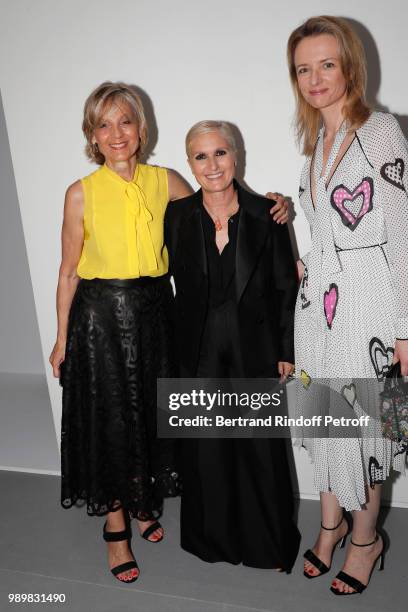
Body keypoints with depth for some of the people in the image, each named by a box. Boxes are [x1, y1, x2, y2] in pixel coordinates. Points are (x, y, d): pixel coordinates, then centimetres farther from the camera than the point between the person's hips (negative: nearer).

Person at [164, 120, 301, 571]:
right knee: (205, 446, 12)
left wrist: (286, 351, -1)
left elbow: (286, 286, -1)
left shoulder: (265, 214, -5)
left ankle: (269, 542, 32)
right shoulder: (176, 216, -1)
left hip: (254, 349, -1)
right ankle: (214, 535, 36)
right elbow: (172, 278, 5)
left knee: (261, 445, 9)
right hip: (199, 351, 1)